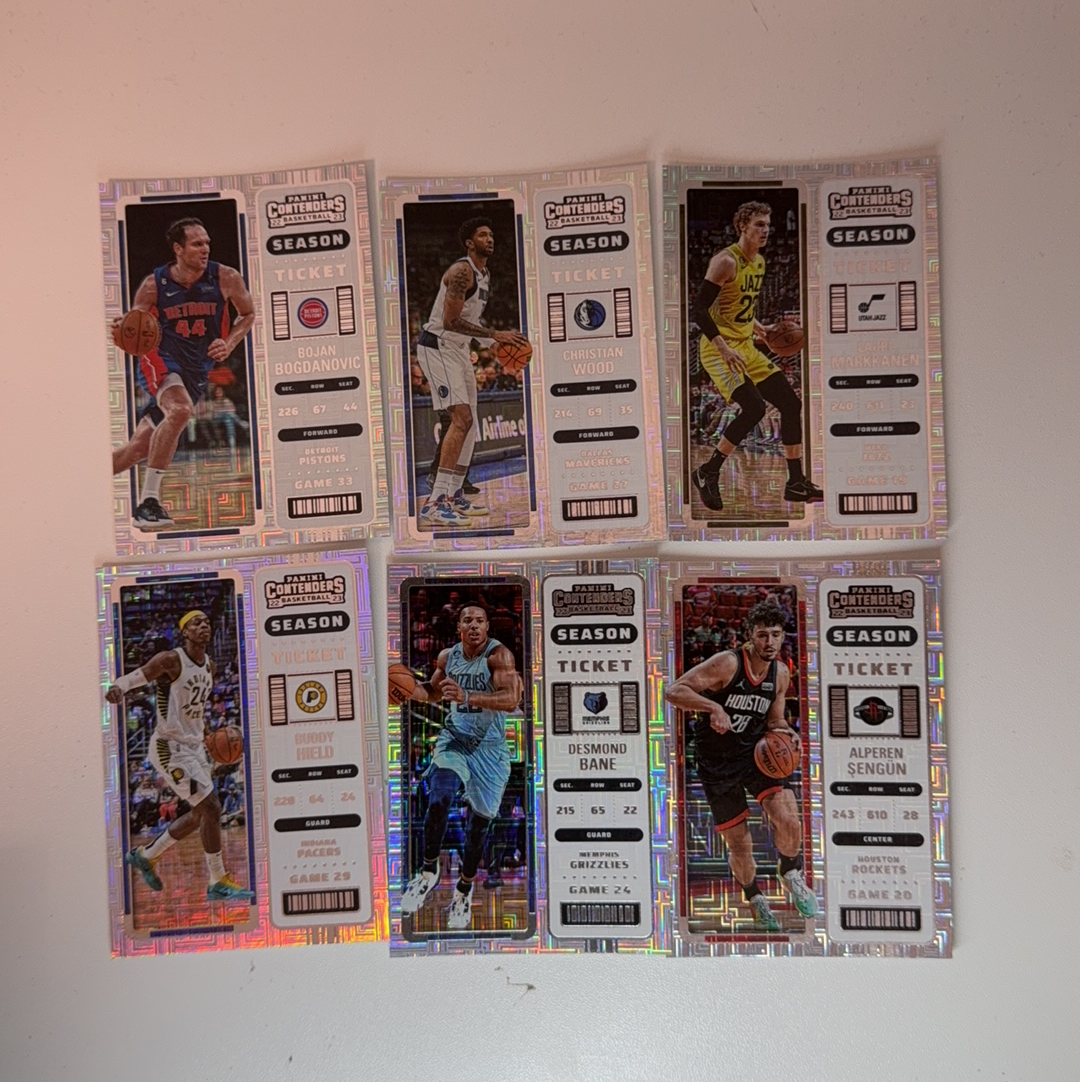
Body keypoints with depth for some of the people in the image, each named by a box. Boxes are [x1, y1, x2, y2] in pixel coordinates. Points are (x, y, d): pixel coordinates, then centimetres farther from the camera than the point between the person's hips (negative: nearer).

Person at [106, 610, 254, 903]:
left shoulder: (209, 666, 9)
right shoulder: (170, 660, -14)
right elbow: (135, 676, -26)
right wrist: (117, 686, -48)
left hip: (195, 746, 9)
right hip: (170, 747, -9)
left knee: (199, 815, 16)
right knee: (211, 807, -13)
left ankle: (146, 856, 37)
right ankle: (218, 882, 0)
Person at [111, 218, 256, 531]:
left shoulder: (226, 278, -6)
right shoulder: (153, 285, -7)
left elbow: (248, 314, 10)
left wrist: (229, 343, -7)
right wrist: (121, 336, -24)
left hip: (196, 372, 3)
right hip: (160, 359, -3)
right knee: (181, 410, -35)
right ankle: (148, 500, -28)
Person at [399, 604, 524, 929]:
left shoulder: (499, 655, -18)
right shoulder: (447, 656, -1)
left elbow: (510, 699, -31)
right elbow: (434, 691, 18)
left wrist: (467, 697, -42)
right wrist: (407, 689, -2)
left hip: (489, 746, -3)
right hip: (455, 738, 3)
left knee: (479, 820, 5)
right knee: (438, 800, -19)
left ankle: (464, 890, 28)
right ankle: (428, 873, 4)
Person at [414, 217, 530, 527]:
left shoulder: (485, 275, 14)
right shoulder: (461, 271, -16)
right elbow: (450, 321, -25)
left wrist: (497, 344, 13)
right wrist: (494, 334, -26)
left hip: (460, 350, 10)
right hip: (437, 347, -10)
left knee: (469, 424, 11)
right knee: (461, 419, -22)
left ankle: (454, 496, 21)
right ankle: (435, 503, -24)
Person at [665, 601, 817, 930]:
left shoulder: (781, 674, 0)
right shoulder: (727, 663, -21)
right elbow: (673, 691, -25)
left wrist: (785, 731, -8)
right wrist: (714, 707, -37)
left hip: (757, 753, 4)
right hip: (717, 762, -4)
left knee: (788, 820, -18)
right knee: (739, 845, 5)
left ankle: (791, 874, 15)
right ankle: (755, 899, 36)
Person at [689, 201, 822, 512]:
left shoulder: (760, 262, 14)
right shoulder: (725, 261, -13)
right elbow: (699, 308, -20)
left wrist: (759, 328, 15)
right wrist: (724, 349, -27)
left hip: (746, 347, 9)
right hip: (718, 349, -9)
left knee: (791, 403, 3)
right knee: (753, 408, -25)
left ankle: (796, 483, 12)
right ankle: (707, 473, -7)